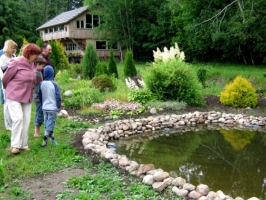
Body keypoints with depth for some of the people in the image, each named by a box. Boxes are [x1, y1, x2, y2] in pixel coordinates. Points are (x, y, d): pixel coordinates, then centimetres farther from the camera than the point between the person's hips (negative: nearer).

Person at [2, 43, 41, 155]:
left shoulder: (31, 64, 2)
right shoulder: (16, 62, -17)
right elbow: (5, 78, -5)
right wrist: (8, 89, 10)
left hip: (27, 97, 6)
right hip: (14, 96, -6)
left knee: (26, 120, 6)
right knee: (18, 118, -13)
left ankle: (24, 144, 17)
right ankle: (15, 145, 0)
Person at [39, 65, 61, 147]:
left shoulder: (41, 84, -1)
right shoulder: (54, 84, -14)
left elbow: (40, 96, 8)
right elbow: (58, 97, -12)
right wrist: (58, 106, 1)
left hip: (44, 108, 5)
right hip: (52, 108, -5)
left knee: (47, 124, 14)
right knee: (50, 124, 1)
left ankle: (52, 138, 24)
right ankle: (45, 140, 0)